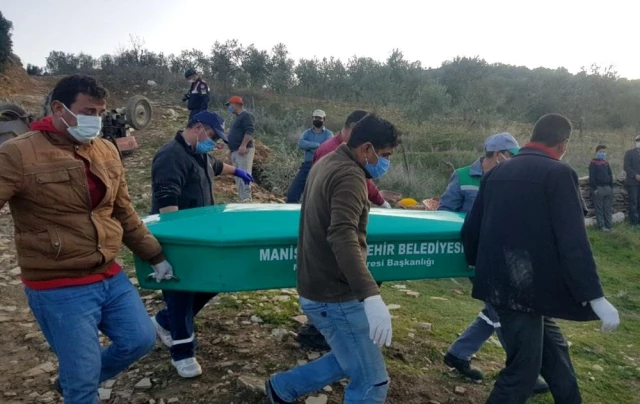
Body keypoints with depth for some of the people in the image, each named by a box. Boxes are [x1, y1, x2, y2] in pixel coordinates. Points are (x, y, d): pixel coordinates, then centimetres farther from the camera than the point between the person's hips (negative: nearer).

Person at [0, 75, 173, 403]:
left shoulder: (106, 151, 5)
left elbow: (125, 214, 13)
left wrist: (155, 256, 16)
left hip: (110, 278, 6)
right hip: (59, 289, -6)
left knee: (141, 341, 15)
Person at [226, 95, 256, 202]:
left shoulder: (246, 115, -8)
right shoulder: (237, 117, 23)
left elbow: (250, 131, -20)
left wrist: (243, 146, -28)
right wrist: (232, 151, 24)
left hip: (243, 150, -10)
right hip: (235, 151, 10)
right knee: (238, 176, 9)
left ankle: (246, 199, -20)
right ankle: (242, 199, 12)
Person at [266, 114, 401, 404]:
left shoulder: (327, 163, 10)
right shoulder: (349, 175, -20)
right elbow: (343, 237, -37)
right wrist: (372, 297, -45)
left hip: (318, 288, 10)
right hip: (335, 296, -10)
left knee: (350, 363, 25)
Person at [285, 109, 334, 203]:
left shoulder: (328, 134, 3)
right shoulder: (307, 132, 13)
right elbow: (301, 144, -7)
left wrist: (309, 147, -8)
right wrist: (317, 145, -15)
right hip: (307, 165, 4)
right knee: (292, 192, -2)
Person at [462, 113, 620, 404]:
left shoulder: (497, 172, 9)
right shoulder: (558, 173, -11)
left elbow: (470, 229, 13)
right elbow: (573, 242, -18)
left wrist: (480, 266, 30)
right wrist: (595, 297, -13)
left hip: (499, 283, 8)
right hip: (527, 287, -8)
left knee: (553, 352, 25)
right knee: (522, 369, 7)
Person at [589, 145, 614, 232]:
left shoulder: (606, 163, 13)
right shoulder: (593, 163, -5)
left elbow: (610, 176, 17)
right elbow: (591, 177, -10)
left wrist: (611, 187, 9)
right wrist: (594, 188, -15)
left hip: (608, 188, 6)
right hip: (599, 188, -6)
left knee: (608, 208, 9)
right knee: (599, 208, -1)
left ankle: (609, 225, 14)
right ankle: (602, 226, 2)